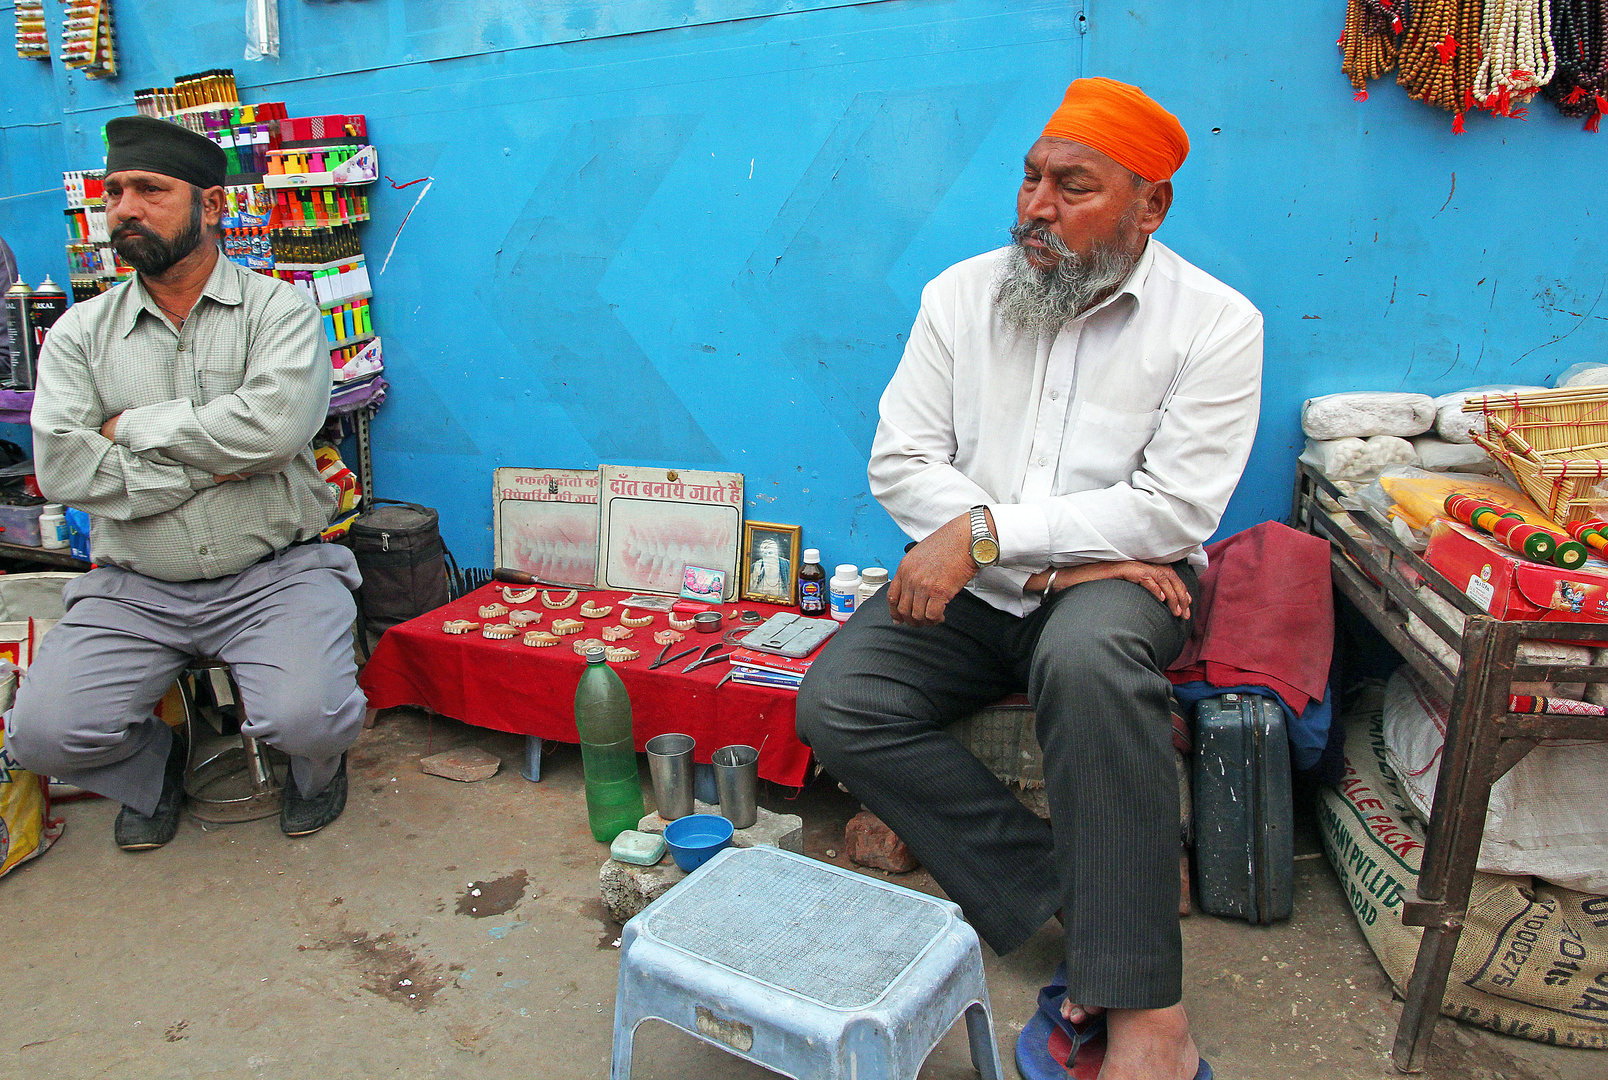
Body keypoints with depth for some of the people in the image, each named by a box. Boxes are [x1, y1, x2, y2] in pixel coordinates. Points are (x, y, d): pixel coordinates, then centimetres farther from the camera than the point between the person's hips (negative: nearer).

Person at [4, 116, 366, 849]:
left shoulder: (277, 309, -1)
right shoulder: (81, 333, 7)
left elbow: (275, 424, -21)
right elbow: (62, 469, -7)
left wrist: (134, 426, -9)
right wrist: (218, 462, -11)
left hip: (274, 574, -3)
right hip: (135, 589, 3)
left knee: (308, 723, -26)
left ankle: (316, 767, 14)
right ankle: (156, 771, 21)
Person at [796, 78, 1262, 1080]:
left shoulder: (1217, 323, -5)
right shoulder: (960, 294, 3)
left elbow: (1175, 507, -14)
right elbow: (901, 463, -3)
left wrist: (986, 530, -21)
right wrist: (1059, 556, -14)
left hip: (1115, 585, -3)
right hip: (973, 589, 4)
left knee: (1087, 654, -38)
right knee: (835, 703, -18)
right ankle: (1069, 888, -15)